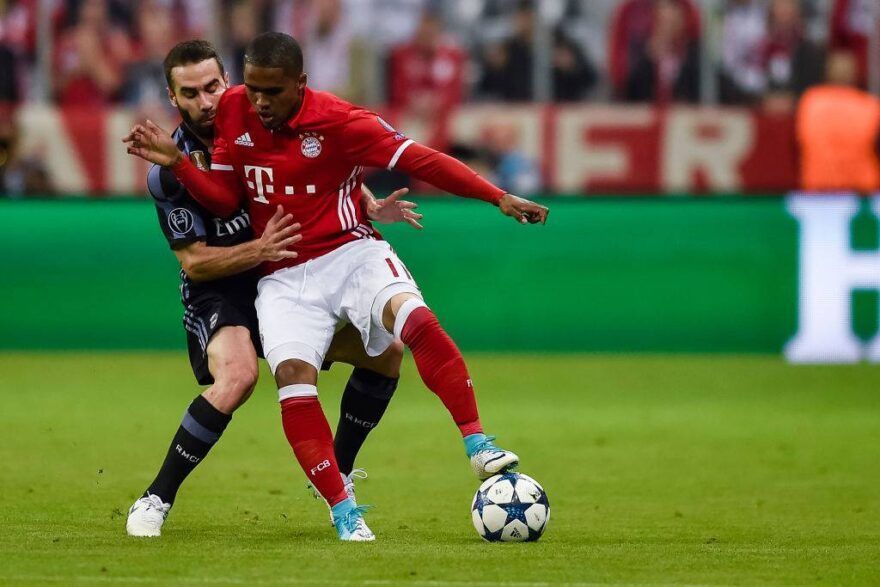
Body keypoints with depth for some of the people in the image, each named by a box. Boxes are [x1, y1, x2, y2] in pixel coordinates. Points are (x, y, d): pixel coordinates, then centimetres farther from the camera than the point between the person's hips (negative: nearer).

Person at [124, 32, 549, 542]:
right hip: (285, 278, 3)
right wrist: (176, 161, -7)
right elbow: (226, 199, 8)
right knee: (293, 376, -22)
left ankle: (477, 444, -25)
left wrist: (500, 198, -19)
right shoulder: (233, 111, 0)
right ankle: (343, 510, -16)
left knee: (415, 318, -32)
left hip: (351, 255, -3)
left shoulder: (338, 121, -13)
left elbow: (421, 161, -14)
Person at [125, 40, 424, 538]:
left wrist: (371, 208, -8)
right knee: (237, 376, -35)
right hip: (219, 293, -6)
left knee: (386, 352, 0)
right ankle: (156, 501, -23)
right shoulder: (170, 173, -19)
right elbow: (195, 262, -17)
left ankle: (337, 475, 18)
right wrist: (259, 250, -31)